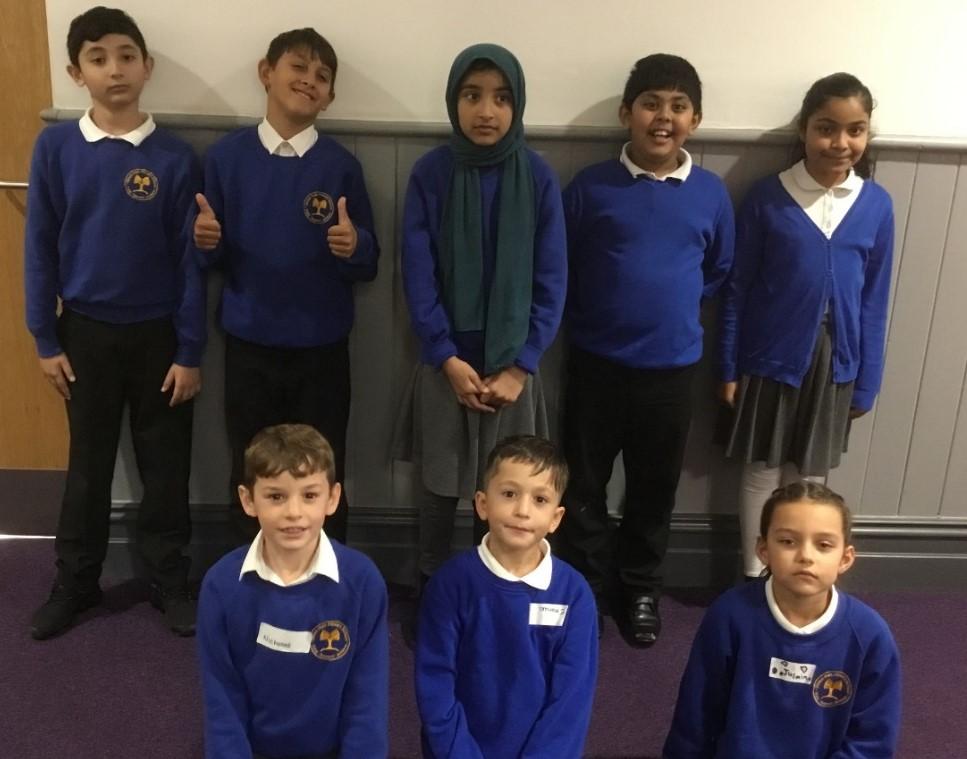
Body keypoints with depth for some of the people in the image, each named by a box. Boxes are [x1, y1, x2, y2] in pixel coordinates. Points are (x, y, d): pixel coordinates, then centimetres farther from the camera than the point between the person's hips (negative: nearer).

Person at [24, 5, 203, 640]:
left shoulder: (175, 158, -7)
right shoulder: (55, 148, -4)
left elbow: (190, 260, -5)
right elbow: (40, 249, 0)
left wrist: (190, 351, -6)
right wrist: (46, 339, -1)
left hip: (158, 334, -1)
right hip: (86, 332, 1)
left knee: (166, 467, 9)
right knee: (88, 466, 14)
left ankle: (170, 583, 27)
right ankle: (75, 584, 31)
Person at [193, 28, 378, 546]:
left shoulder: (340, 165, -3)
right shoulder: (227, 155, -2)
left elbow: (368, 263, -1)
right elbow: (212, 258, 3)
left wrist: (354, 245, -23)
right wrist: (206, 240, -19)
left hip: (322, 348, -1)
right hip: (248, 345, 1)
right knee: (251, 476, 13)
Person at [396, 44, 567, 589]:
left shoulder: (539, 179, -5)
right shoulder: (430, 173, -5)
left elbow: (551, 282, -4)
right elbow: (418, 274, -5)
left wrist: (520, 366, -10)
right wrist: (449, 359, -12)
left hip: (513, 365, 0)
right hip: (446, 363, 0)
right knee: (439, 487, 10)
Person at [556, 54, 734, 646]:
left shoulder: (712, 193, -1)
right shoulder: (590, 187, -7)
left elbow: (721, 274, 11)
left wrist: (669, 303, 4)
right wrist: (598, 314, 1)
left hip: (673, 368, 1)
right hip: (596, 364, -1)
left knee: (654, 490, 15)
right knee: (583, 486, 10)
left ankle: (640, 588, 36)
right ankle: (584, 589, 31)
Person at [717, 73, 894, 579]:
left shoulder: (876, 205, -2)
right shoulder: (767, 197, -8)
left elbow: (874, 300, 2)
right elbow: (737, 289, -4)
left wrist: (866, 381, 3)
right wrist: (729, 367, -3)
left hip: (836, 361, 2)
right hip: (771, 357, -2)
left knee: (810, 473, 14)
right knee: (762, 469, 10)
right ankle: (753, 576, 26)